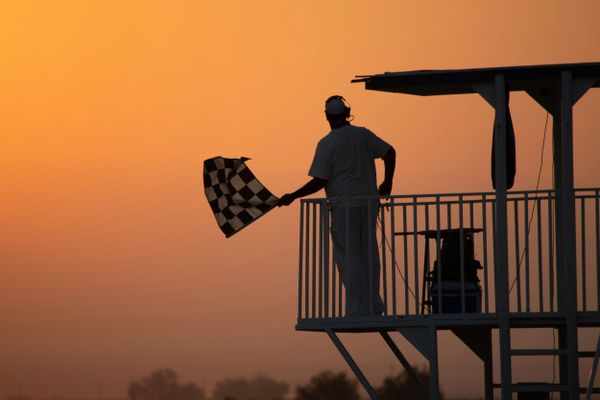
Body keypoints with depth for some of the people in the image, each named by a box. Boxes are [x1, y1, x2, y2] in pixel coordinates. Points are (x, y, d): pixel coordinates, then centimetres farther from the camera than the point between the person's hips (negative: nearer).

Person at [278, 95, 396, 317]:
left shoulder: (326, 144, -9)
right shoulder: (363, 135, 7)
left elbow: (319, 182, -12)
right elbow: (389, 152, 10)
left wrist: (292, 197, -2)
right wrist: (387, 182, 22)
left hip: (344, 206, -5)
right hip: (369, 202, 5)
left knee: (348, 258, -1)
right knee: (368, 254, 12)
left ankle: (357, 311, -1)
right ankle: (373, 305, 15)